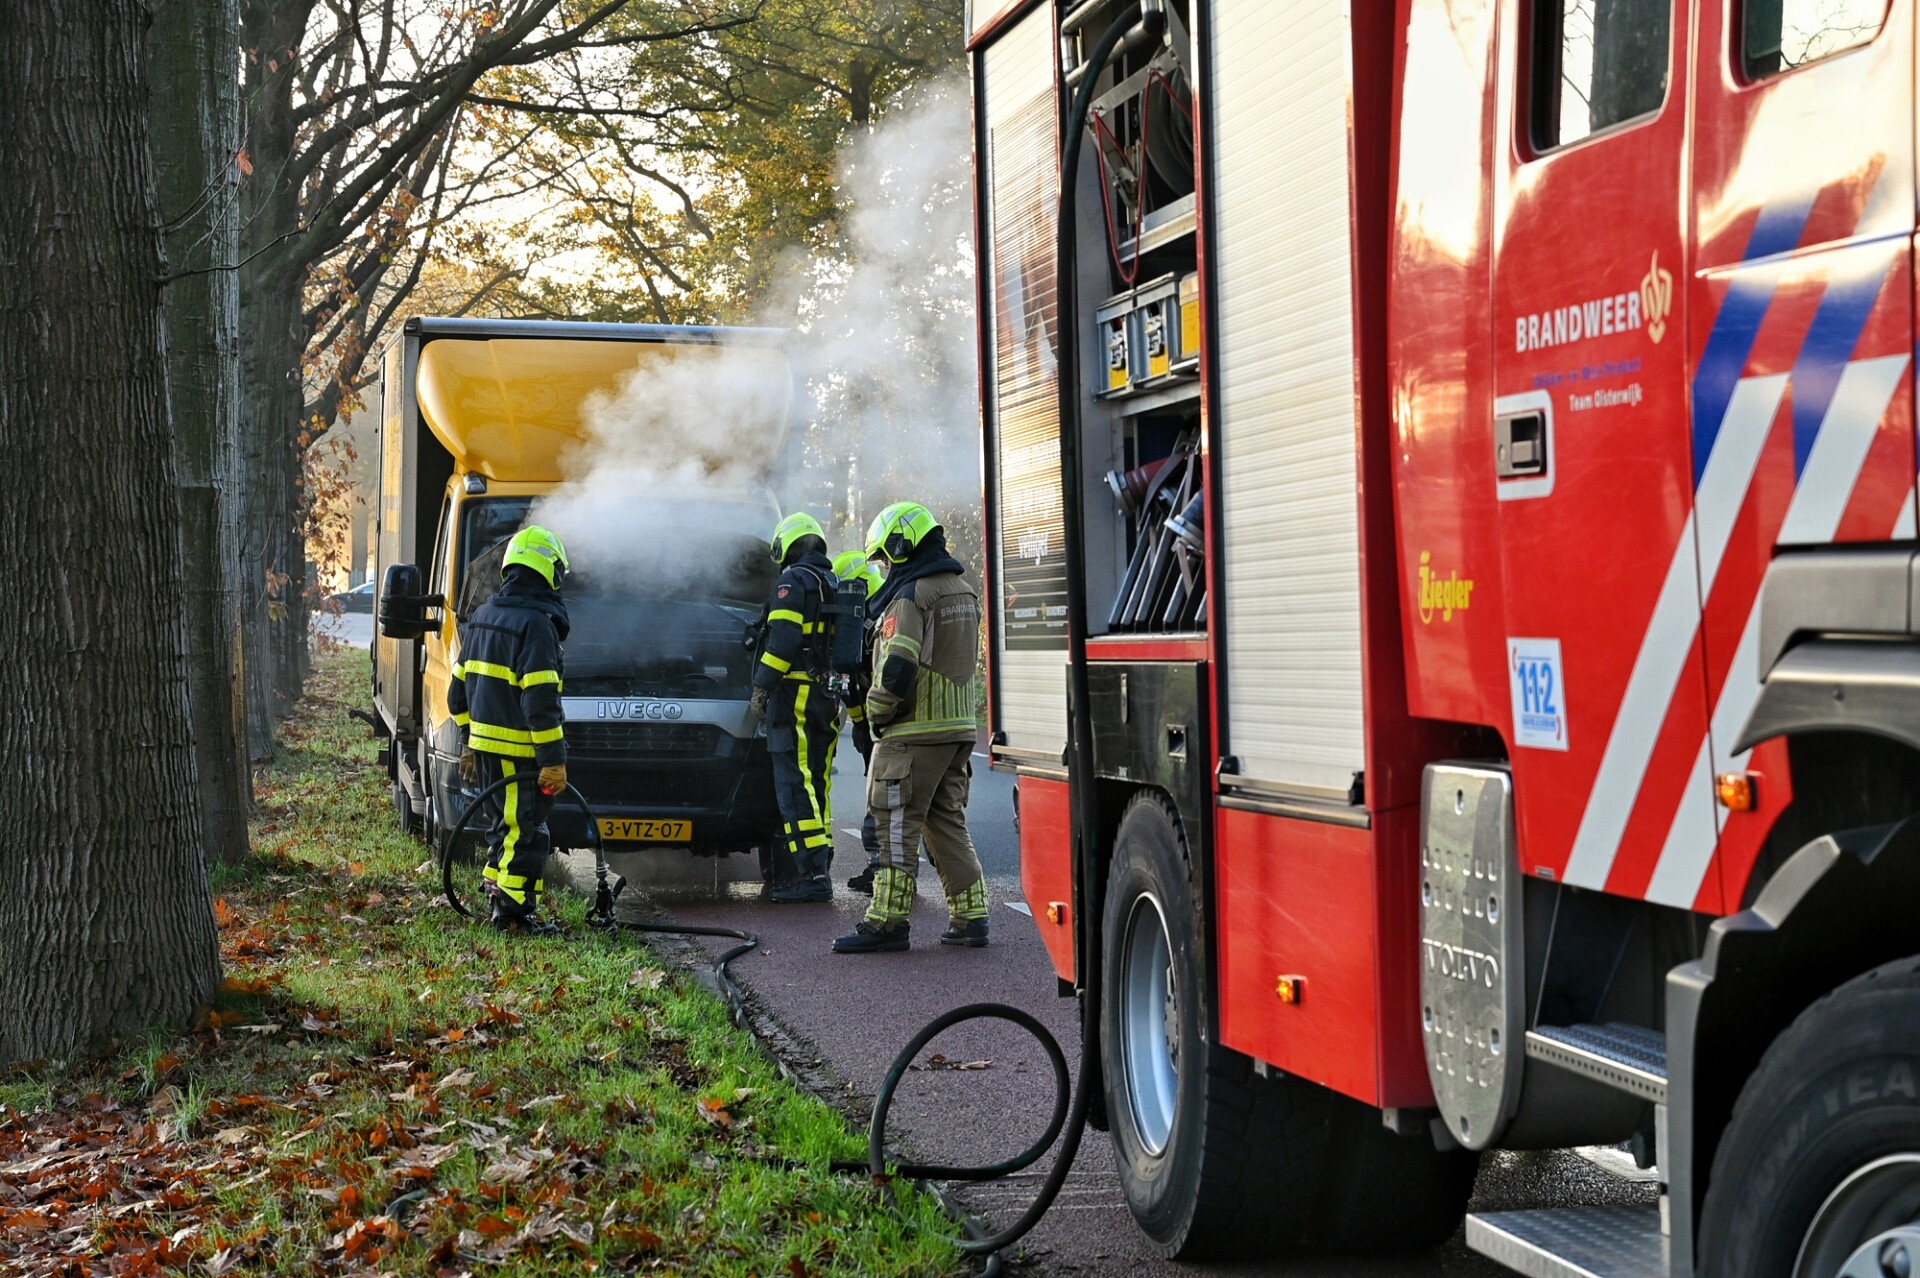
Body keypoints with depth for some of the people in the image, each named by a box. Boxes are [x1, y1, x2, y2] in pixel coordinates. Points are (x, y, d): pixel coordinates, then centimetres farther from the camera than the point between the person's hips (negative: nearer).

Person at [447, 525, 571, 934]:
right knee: (526, 831, -1)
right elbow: (541, 701, -21)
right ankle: (513, 912, 1)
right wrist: (554, 760, -18)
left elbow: (458, 690, 19)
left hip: (484, 746, 9)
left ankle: (496, 898, 26)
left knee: (506, 825, 20)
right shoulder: (535, 623, -16)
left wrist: (467, 742, 26)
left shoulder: (481, 618, 13)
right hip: (519, 751, -9)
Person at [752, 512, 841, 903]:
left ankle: (812, 874, -17)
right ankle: (815, 870, 15)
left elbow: (783, 639, -18)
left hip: (794, 698, -9)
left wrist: (762, 687, -14)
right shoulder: (836, 588, 20)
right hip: (826, 701, 9)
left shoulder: (794, 581, -7)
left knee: (795, 788, -10)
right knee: (816, 786, 12)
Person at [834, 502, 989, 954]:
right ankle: (970, 916, 11)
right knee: (947, 822, 13)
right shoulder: (963, 591, 15)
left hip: (914, 731, -9)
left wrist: (876, 715, -7)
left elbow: (897, 669, -21)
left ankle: (887, 920, -4)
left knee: (897, 824, -4)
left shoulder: (910, 595, -14)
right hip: (959, 726, 9)